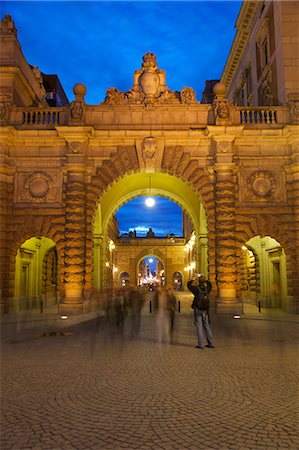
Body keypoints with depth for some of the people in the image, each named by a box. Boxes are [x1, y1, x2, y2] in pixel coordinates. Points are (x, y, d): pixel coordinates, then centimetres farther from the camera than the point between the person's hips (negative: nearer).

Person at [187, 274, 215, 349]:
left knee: (199, 326, -1)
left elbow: (189, 285, 1)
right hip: (205, 311, 4)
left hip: (198, 310, -4)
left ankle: (200, 344, -4)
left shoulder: (197, 289, -14)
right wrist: (205, 279, 26)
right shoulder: (207, 289, -1)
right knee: (206, 326, 13)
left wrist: (193, 279, 11)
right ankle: (211, 343, 14)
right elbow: (209, 285, 24)